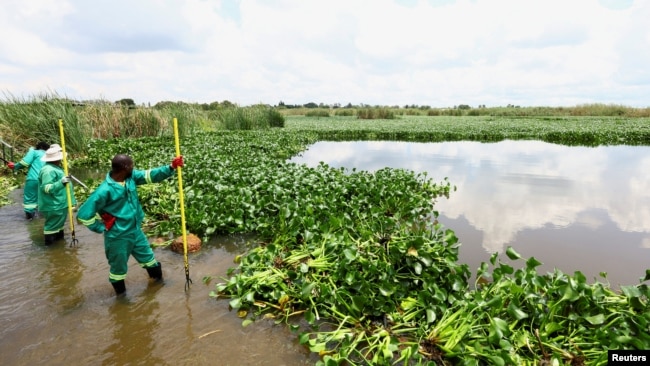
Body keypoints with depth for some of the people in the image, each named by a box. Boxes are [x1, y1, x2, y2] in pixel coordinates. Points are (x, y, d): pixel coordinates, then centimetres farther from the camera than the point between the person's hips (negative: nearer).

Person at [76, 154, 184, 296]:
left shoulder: (131, 177, -9)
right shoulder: (105, 190, -27)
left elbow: (150, 175, -5)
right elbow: (84, 214, -23)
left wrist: (171, 167, -20)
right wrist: (101, 228, -13)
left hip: (135, 230, 7)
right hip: (118, 237, -6)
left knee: (147, 256, 24)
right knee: (118, 267, 16)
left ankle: (158, 279, 49)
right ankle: (120, 293, 40)